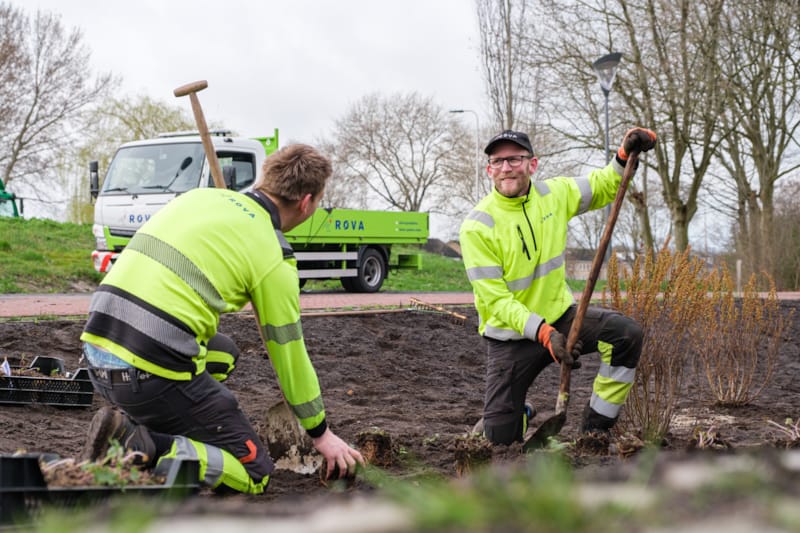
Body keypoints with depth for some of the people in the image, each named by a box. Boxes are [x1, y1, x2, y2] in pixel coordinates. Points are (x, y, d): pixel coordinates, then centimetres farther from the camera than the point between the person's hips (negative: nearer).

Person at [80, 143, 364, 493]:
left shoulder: (198, 196, 16)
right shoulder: (275, 259, -1)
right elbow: (289, 354, 8)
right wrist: (322, 435, 21)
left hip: (96, 347, 7)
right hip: (152, 372, -7)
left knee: (222, 352, 33)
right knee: (254, 474, 6)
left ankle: (131, 426, 12)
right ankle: (143, 449, -14)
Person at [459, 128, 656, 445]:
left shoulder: (554, 194, -4)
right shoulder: (476, 227, -19)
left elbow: (604, 187, 12)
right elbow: (494, 299, -22)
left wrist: (625, 156, -9)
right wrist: (543, 332, -33)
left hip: (559, 316, 4)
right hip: (511, 336, -3)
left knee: (626, 334, -24)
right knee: (501, 440, -5)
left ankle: (595, 431, -10)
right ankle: (519, 414, 36)